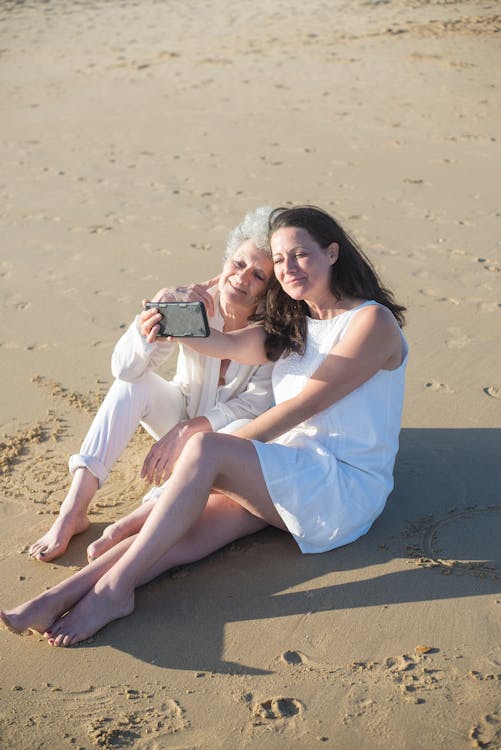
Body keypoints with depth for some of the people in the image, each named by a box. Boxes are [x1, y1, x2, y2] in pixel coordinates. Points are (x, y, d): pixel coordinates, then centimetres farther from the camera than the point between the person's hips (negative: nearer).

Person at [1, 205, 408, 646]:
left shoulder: (372, 321, -6)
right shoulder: (290, 326, 18)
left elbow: (302, 406, -13)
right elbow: (230, 345, -2)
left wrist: (221, 450, -13)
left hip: (347, 489, -6)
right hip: (289, 475, 6)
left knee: (204, 451, -26)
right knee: (190, 530, -21)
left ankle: (114, 588, -25)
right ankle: (61, 597, -31)